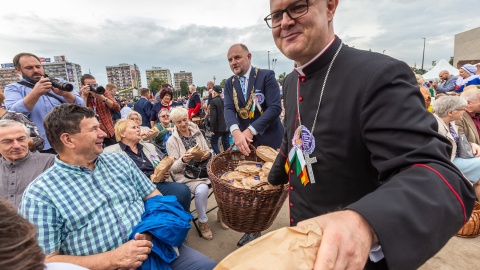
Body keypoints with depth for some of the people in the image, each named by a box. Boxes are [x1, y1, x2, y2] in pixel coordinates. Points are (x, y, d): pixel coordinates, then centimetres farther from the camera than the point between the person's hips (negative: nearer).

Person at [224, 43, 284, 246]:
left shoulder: (266, 76, -5)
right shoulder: (229, 84, 8)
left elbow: (275, 107, -15)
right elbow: (228, 109, -6)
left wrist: (251, 130, -23)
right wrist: (236, 132, -27)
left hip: (270, 139, -3)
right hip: (245, 140, 4)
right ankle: (253, 229, 29)